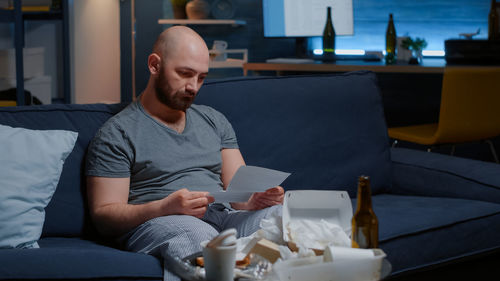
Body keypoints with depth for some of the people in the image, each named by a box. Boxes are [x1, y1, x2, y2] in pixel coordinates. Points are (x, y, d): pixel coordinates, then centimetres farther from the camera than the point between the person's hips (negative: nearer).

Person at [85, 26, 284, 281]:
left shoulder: (214, 121, 24)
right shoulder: (117, 134, 6)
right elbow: (103, 216, -1)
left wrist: (256, 200, -7)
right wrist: (165, 207, -19)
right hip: (153, 225, -5)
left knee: (279, 213, -27)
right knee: (199, 234, -40)